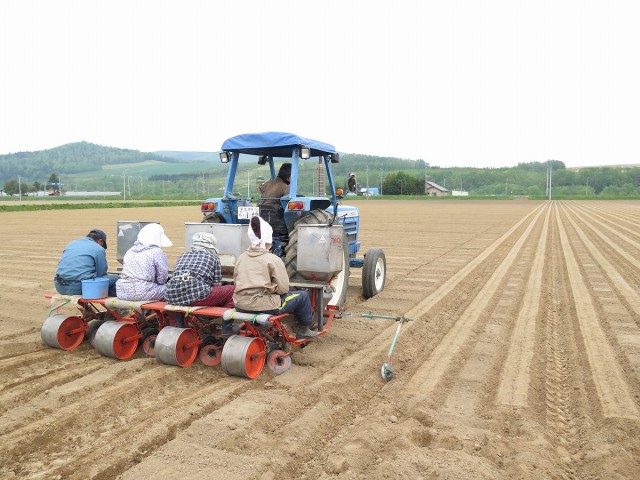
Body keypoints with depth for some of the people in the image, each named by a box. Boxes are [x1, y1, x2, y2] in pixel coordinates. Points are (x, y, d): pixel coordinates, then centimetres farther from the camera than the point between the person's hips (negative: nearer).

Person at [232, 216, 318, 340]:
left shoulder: (241, 257, 7)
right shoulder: (273, 259, -9)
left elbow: (236, 282, 14)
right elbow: (283, 289, -10)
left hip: (240, 306, 6)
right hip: (263, 307, -6)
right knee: (302, 295, 13)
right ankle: (303, 330, 28)